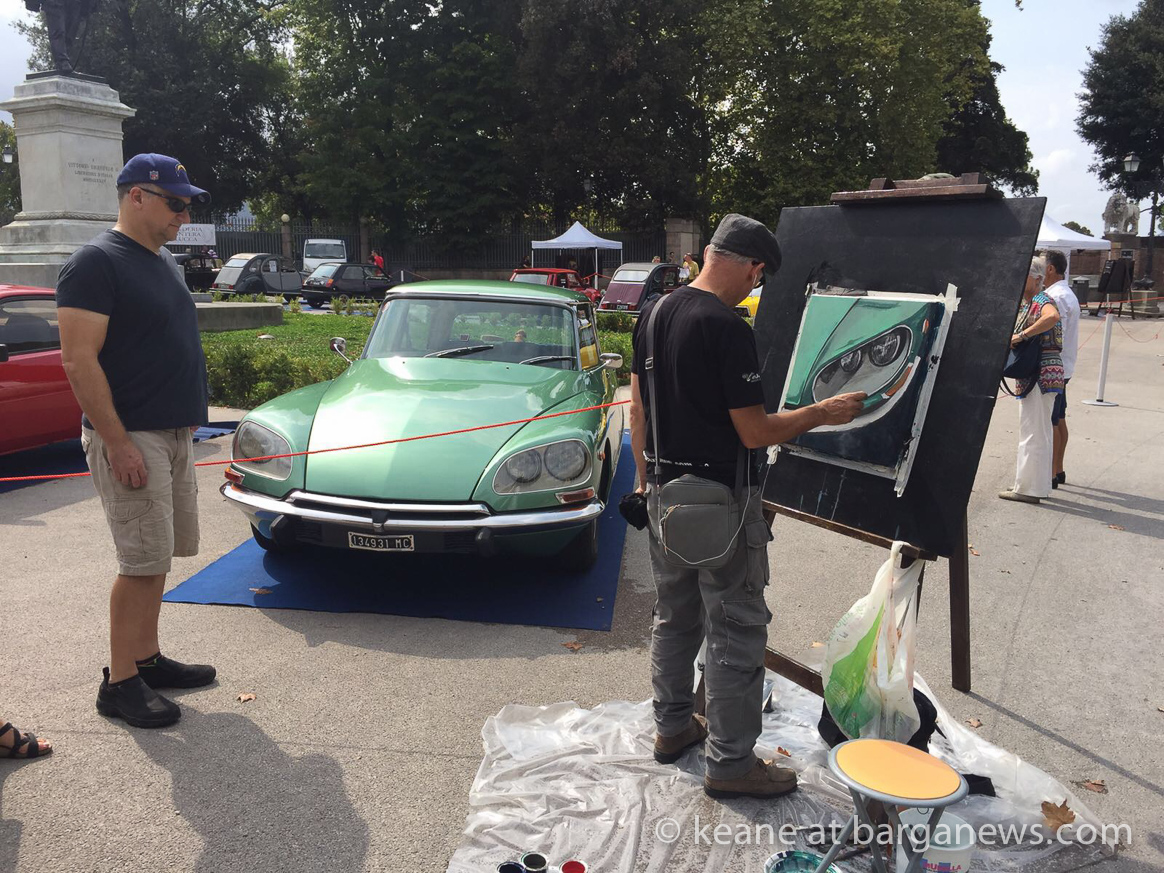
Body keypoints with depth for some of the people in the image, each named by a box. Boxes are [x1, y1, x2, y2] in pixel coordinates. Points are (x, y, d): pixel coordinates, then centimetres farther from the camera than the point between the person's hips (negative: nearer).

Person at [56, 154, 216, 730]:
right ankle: (119, 683, 7)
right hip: (130, 438, -8)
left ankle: (147, 658, 26)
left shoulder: (162, 261, 15)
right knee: (143, 562, -5)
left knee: (159, 555, 14)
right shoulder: (96, 263, -12)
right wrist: (118, 443, -21)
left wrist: (187, 419, 16)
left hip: (173, 434, 9)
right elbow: (79, 360, -18)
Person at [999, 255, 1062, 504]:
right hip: (1031, 375, 10)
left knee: (1032, 431, -6)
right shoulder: (1026, 304, 16)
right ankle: (1040, 485, 27)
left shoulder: (1042, 301, -13)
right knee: (1039, 432, 17)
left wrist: (1021, 335, -32)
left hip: (1041, 374, -10)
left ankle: (1028, 488, -2)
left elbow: (1052, 317, -36)